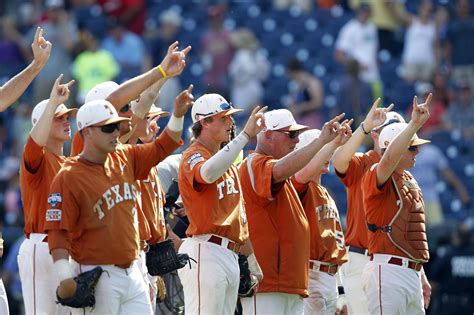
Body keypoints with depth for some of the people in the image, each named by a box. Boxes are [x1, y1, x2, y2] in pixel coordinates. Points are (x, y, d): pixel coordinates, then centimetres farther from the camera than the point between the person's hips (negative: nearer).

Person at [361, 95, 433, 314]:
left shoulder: (410, 182, 21)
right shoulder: (376, 176, -6)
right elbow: (390, 158, -30)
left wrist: (422, 276, 22)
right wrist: (415, 124, -40)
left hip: (412, 271, 9)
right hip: (388, 270, -9)